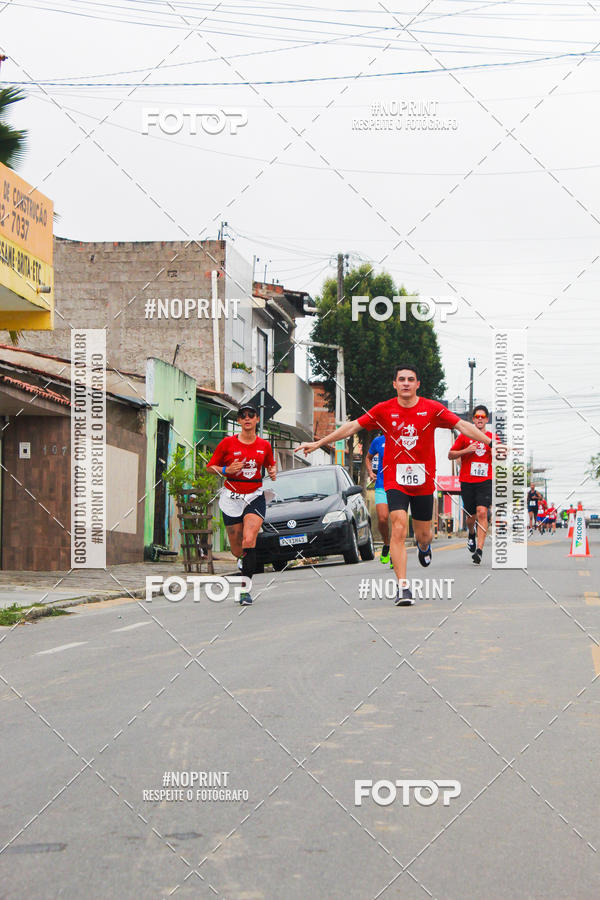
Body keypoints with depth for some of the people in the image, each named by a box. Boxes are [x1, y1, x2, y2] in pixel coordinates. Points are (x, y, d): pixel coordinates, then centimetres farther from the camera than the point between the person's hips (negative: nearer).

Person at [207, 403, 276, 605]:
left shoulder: (264, 445, 4)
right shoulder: (228, 443, -2)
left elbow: (270, 465, 23)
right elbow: (210, 467, 5)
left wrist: (273, 472, 0)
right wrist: (227, 470, -13)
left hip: (255, 497, 0)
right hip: (232, 498, 0)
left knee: (249, 541, -22)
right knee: (237, 551, 4)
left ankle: (244, 589, -19)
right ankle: (247, 561, 43)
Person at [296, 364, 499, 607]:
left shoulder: (432, 409, -2)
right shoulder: (384, 410, 0)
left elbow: (463, 426, -3)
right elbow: (352, 427, 5)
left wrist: (490, 442, -12)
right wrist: (318, 443, 5)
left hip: (423, 481, 1)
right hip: (395, 480, -1)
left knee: (423, 534, 11)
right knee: (399, 529, -17)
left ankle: (424, 547, 52)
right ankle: (403, 587, -17)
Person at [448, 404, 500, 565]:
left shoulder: (493, 437, 7)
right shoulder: (464, 436, 5)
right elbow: (450, 455, 8)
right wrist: (466, 450, -8)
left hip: (485, 481, -1)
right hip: (467, 481, 1)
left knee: (482, 512, -17)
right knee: (472, 516, 8)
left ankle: (479, 549, -19)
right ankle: (471, 535, 43)